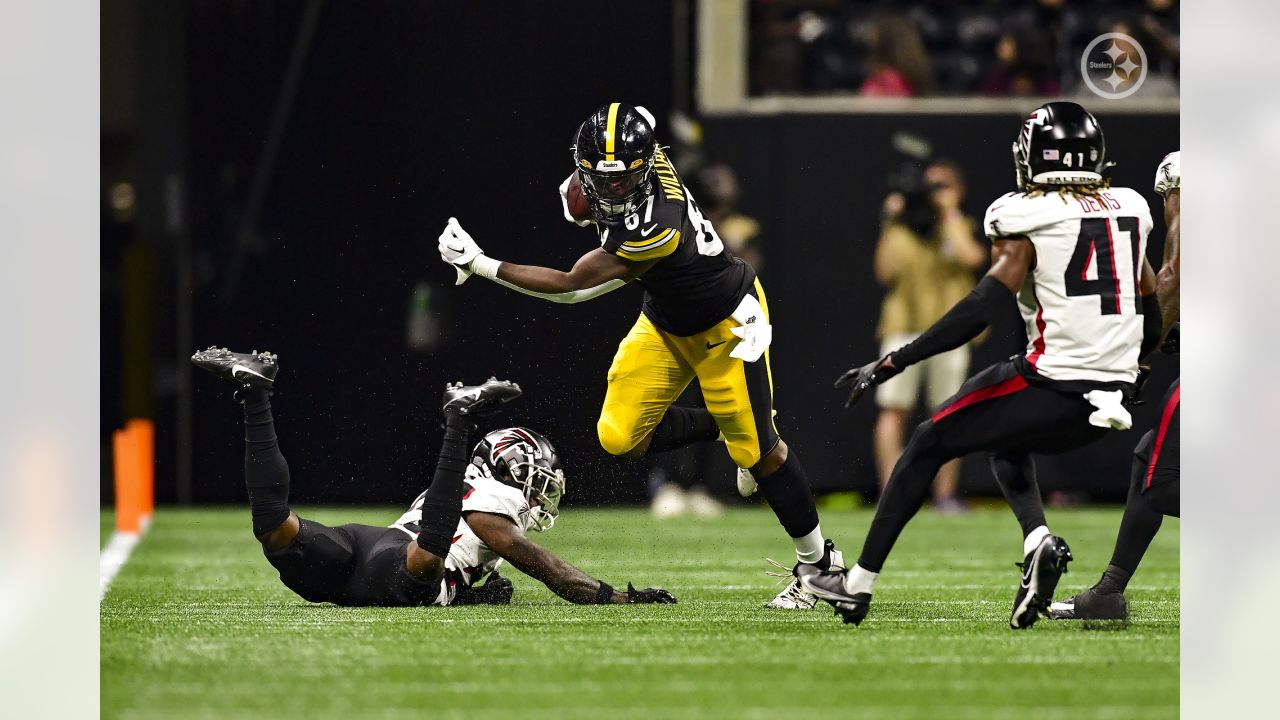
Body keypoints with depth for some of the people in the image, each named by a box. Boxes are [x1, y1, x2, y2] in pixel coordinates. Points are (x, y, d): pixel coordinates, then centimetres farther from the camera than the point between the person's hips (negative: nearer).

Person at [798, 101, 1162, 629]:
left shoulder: (1027, 219, -8)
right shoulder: (1129, 209, 11)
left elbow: (986, 304, -17)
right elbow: (1150, 308, 16)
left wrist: (893, 363, -15)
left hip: (1052, 385, -6)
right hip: (1113, 396, 7)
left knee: (929, 444, 11)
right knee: (1006, 443, 32)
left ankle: (858, 584, 13)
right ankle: (1039, 542, 4)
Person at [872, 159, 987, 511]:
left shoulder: (962, 228, 10)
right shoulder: (903, 229, 13)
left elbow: (972, 257, -12)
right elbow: (885, 273, 3)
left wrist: (950, 212, -5)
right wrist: (890, 225, -2)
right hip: (904, 328, 0)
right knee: (894, 411, -8)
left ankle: (945, 494, 7)